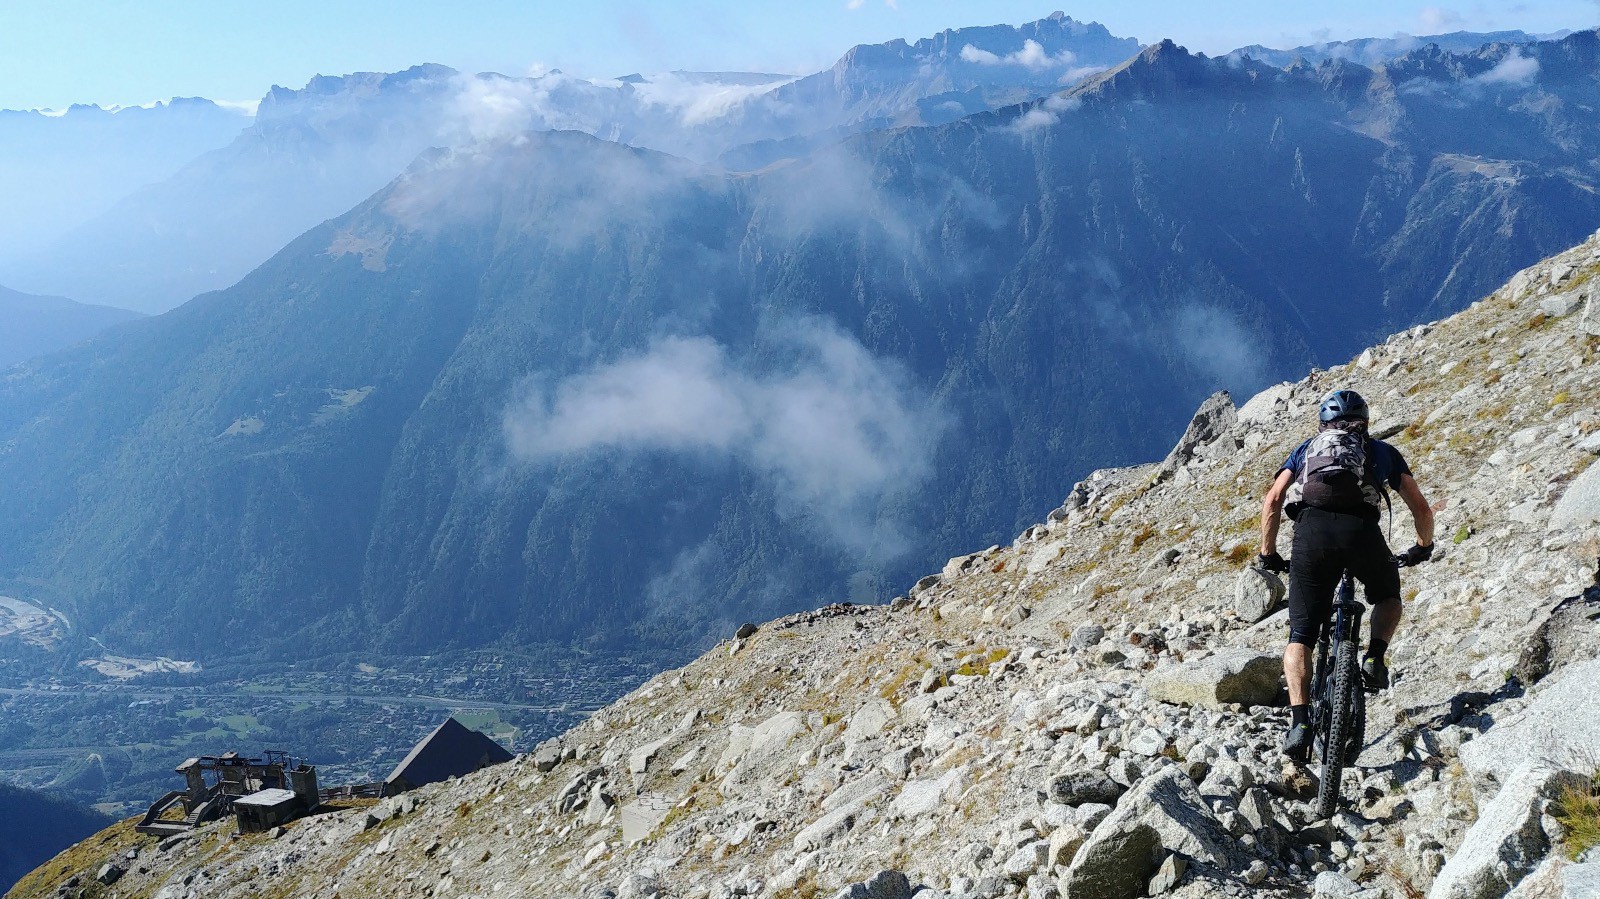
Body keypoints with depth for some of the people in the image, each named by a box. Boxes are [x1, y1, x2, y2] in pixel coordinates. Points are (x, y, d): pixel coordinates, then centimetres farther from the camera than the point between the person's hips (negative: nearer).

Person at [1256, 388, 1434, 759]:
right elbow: (1421, 509, 29)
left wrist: (1268, 554, 26)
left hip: (1312, 529, 0)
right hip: (1362, 529, 0)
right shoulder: (1382, 451, 32)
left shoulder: (1306, 448, 32)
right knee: (1388, 596, 32)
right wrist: (1423, 547, 48)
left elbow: (1272, 501, 17)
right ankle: (1375, 657, 6)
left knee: (1300, 635, 6)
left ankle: (1299, 720, -10)